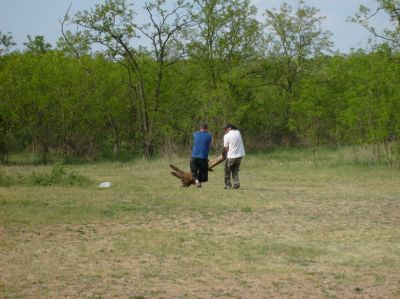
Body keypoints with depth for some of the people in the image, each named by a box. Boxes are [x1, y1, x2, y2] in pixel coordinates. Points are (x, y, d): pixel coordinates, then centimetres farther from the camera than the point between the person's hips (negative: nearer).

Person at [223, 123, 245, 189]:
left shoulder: (226, 136, -11)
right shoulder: (238, 132, 5)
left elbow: (226, 148, -6)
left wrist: (224, 153, 12)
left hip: (231, 156, -5)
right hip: (240, 155, 5)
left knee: (227, 170, 13)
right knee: (235, 170, 18)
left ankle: (228, 184, 11)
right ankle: (236, 183, 4)